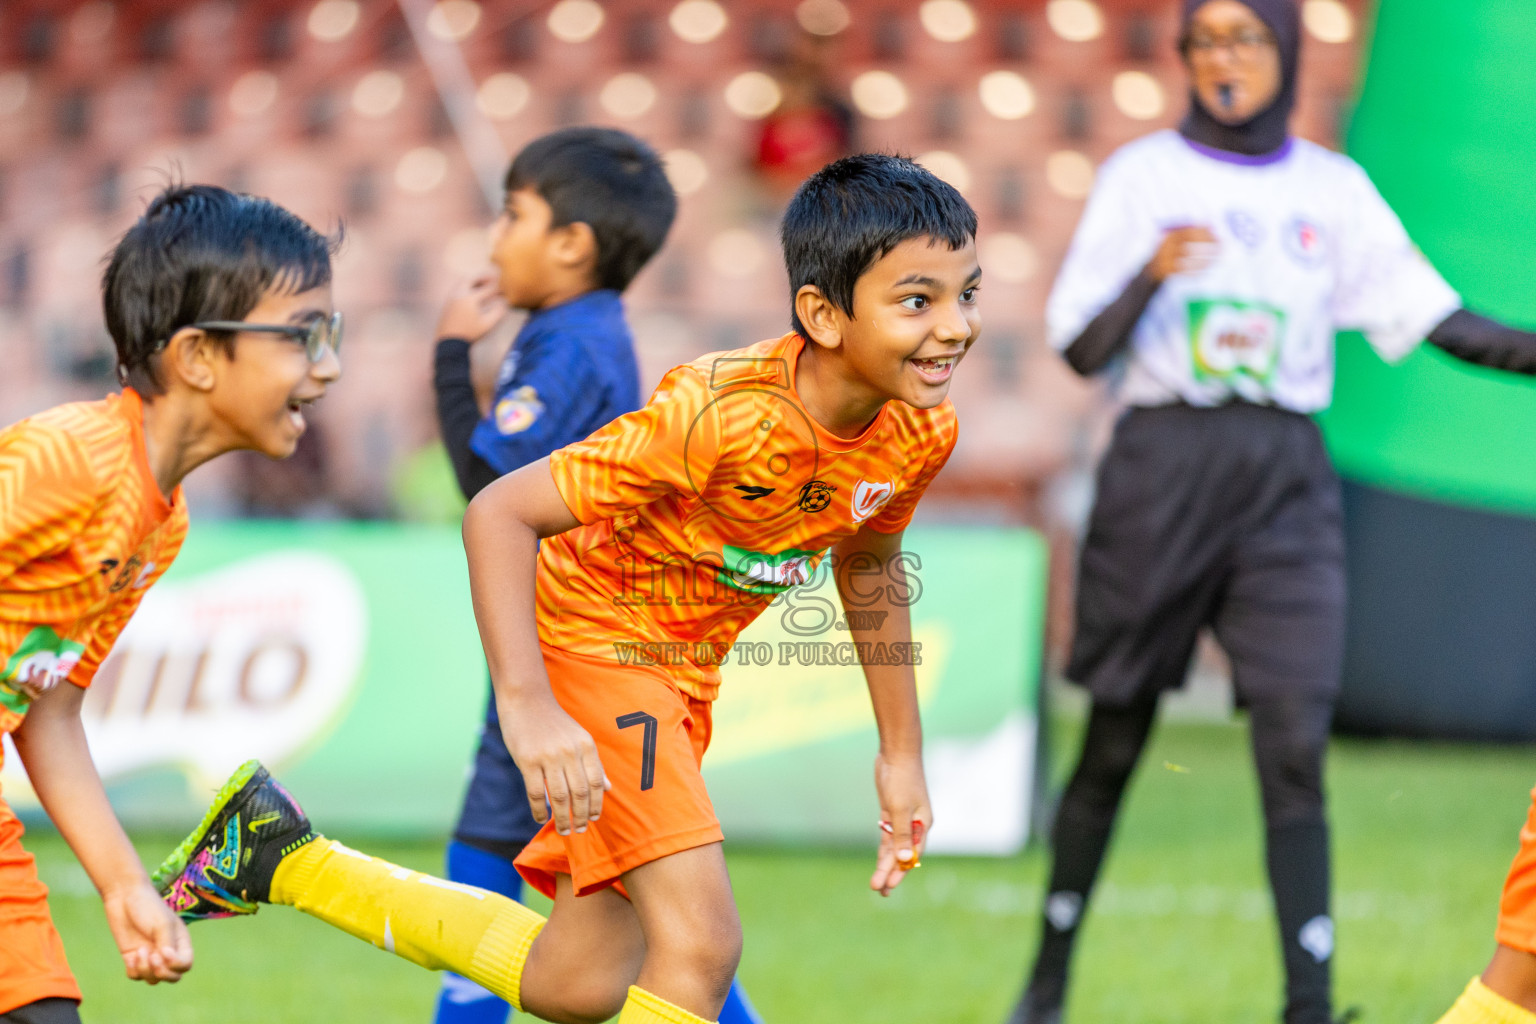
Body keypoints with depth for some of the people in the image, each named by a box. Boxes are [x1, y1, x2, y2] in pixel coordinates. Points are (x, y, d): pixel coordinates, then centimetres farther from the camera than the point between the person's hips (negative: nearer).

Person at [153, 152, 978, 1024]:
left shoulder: (920, 432, -11)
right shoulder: (723, 414, -32)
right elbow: (499, 513, -30)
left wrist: (901, 751, 14)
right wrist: (527, 707, -40)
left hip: (683, 672, 8)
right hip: (592, 633, -8)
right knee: (701, 944, -23)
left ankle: (288, 858, 28)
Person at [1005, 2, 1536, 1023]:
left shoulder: (1335, 190, 9)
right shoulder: (1143, 175, 3)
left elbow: (1430, 316, 4)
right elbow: (1083, 351, -3)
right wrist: (1153, 272, -21)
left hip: (1287, 480, 1)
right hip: (1162, 468, -1)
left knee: (1295, 753, -9)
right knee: (1114, 744, 6)